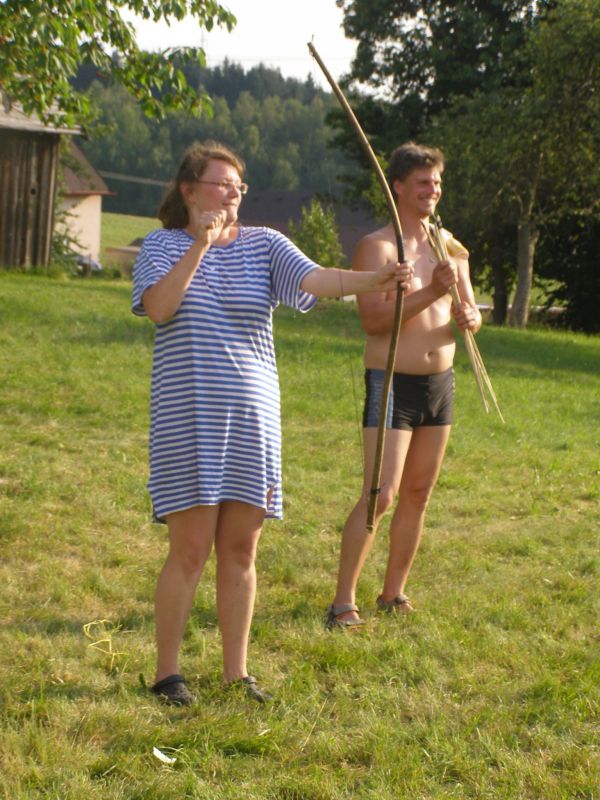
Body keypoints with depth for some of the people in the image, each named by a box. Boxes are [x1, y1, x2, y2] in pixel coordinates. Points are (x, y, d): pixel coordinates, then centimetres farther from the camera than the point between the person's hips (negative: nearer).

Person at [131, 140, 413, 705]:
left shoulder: (264, 244, 7)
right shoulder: (163, 245, 3)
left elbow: (314, 279, -10)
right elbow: (158, 307, -15)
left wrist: (374, 279, -27)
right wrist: (200, 245, -19)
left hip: (252, 416, 3)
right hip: (187, 417, -3)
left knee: (240, 550, 7)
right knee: (190, 548, -4)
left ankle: (236, 671, 18)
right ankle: (167, 673, 9)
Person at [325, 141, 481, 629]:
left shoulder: (450, 247, 11)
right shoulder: (377, 247, -9)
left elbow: (471, 312, 15)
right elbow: (373, 319, -21)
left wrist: (468, 318, -9)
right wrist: (432, 292, -27)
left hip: (441, 383, 7)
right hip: (393, 384, -7)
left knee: (418, 494, 10)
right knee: (381, 495, -13)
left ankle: (393, 593, 21)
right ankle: (344, 601, -7)